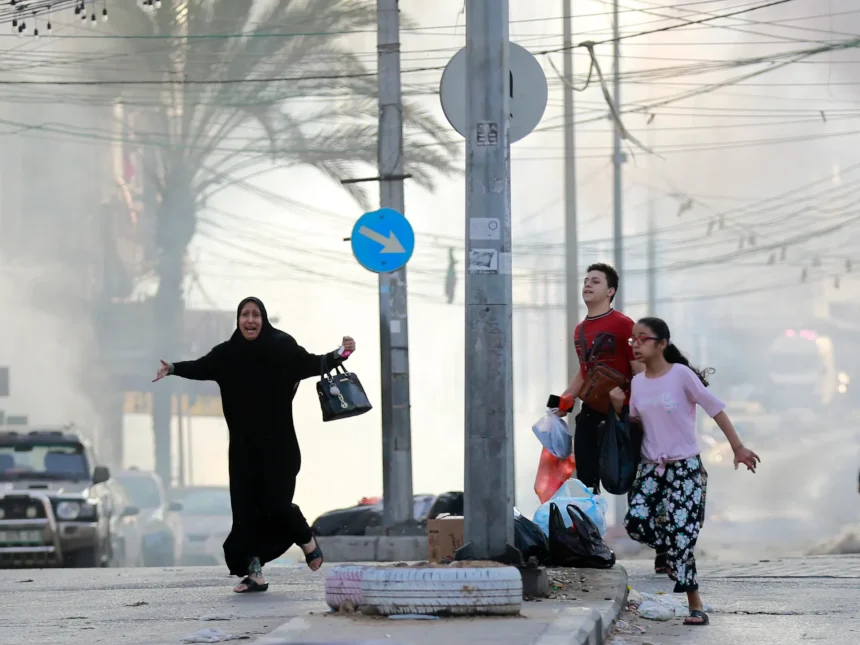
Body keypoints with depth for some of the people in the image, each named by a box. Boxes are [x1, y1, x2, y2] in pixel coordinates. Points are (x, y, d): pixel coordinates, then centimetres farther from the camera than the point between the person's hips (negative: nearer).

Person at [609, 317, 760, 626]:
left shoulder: (681, 374, -12)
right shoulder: (638, 382, 5)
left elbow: (715, 409, -9)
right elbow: (634, 423, 17)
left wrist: (738, 447, -11)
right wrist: (618, 406, -3)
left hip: (685, 466, -5)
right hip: (651, 465, 5)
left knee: (679, 534, -12)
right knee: (636, 521, -15)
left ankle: (695, 605, -3)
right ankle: (671, 553, 16)